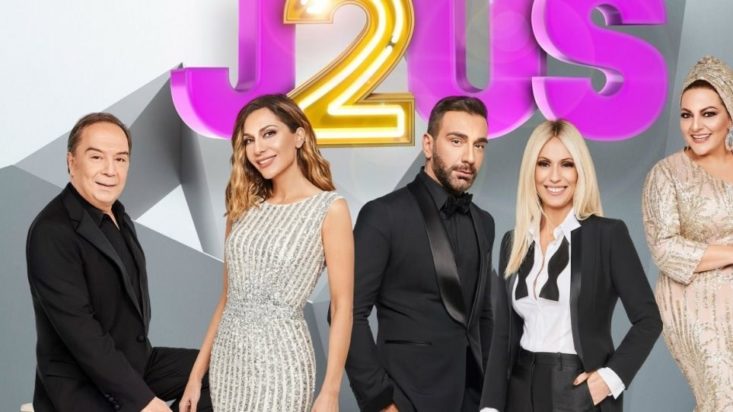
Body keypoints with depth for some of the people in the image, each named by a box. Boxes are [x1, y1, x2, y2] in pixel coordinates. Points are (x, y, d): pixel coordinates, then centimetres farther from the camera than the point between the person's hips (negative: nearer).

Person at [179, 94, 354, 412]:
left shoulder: (330, 208, -7)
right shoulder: (244, 207, 8)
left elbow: (342, 307, -9)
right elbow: (228, 297, 12)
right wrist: (197, 373, 10)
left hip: (279, 356, -5)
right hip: (227, 356, 5)